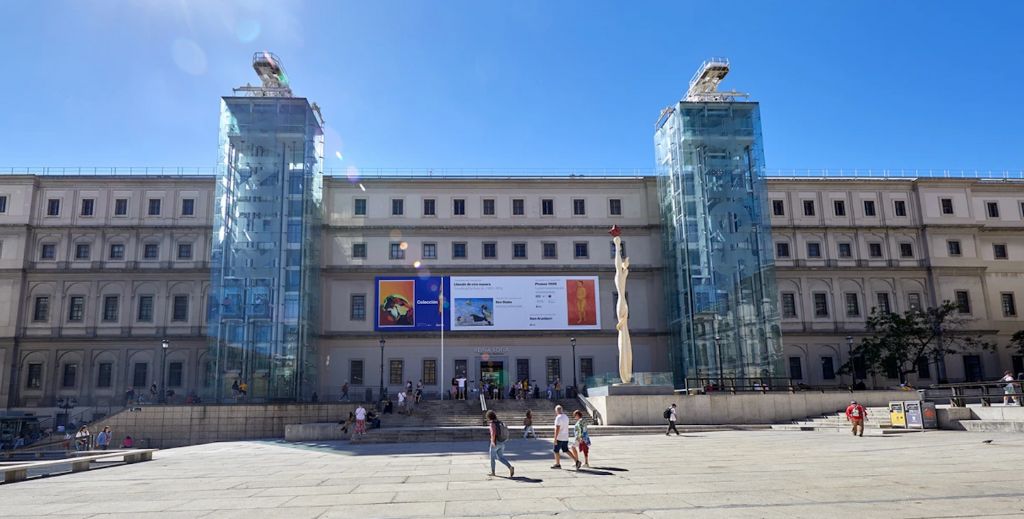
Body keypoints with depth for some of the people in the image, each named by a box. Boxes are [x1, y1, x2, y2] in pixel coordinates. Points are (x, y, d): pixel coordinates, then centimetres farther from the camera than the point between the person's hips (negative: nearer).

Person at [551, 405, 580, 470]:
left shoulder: (558, 418, -16)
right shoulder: (566, 417, 10)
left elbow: (557, 429, -22)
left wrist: (555, 438, -20)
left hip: (559, 438, -8)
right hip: (565, 438, 8)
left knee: (556, 451, 7)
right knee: (566, 450, 12)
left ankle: (558, 464, 13)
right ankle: (576, 461, 2)